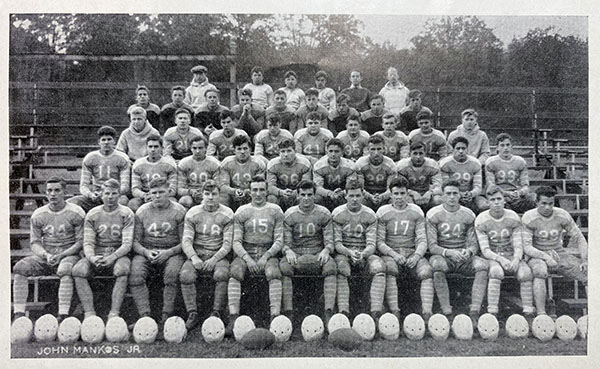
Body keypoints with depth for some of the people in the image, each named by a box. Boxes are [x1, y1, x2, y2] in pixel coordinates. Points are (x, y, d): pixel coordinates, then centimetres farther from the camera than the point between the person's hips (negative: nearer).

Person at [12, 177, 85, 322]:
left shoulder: (76, 213, -2)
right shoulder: (38, 215, 9)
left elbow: (81, 242, -5)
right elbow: (35, 242, 8)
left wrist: (61, 255, -17)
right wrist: (46, 255, -13)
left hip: (68, 254, -4)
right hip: (44, 256, 4)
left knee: (65, 269, -37)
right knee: (19, 267, -21)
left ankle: (63, 316, -37)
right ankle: (19, 314, -21)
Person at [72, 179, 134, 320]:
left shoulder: (126, 214, 1)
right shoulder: (92, 215, 8)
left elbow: (127, 244, -8)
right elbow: (88, 243, 2)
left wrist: (113, 257, -26)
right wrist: (92, 257, -21)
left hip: (118, 255, -2)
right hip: (97, 255, 2)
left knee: (122, 269, -36)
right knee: (78, 270, -27)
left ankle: (114, 314, -31)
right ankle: (89, 313, -23)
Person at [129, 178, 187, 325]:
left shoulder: (179, 211, 1)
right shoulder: (142, 211, 9)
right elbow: (135, 240, 7)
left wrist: (168, 252, -17)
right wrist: (146, 252, -13)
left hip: (172, 253, -2)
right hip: (145, 252, 2)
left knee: (172, 273, -33)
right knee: (135, 274, -27)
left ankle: (166, 315, -25)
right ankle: (145, 315, -25)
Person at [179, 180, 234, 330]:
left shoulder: (227, 214, 4)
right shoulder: (192, 213, 7)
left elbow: (227, 244, -1)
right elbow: (186, 241, 1)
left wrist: (214, 259, -17)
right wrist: (194, 257, -18)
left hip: (218, 254, -1)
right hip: (196, 254, 1)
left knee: (221, 274, -33)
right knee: (185, 276, -29)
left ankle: (216, 313, -19)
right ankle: (192, 314, -16)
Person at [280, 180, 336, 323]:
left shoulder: (324, 214, 6)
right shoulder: (289, 215, 6)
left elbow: (329, 241, 3)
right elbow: (285, 242, 3)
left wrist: (326, 251, -19)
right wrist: (288, 251, -20)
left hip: (318, 254, 0)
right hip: (296, 254, 0)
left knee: (330, 265, -32)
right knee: (284, 266, -32)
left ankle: (329, 312, -36)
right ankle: (288, 312, -33)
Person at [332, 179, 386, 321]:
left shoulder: (370, 215, 5)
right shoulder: (337, 214, 2)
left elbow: (372, 244, -2)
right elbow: (337, 243, -4)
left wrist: (362, 254, -25)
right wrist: (349, 252, -25)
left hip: (365, 254, 2)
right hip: (344, 253, -1)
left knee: (379, 266, -30)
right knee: (340, 267, -36)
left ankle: (376, 313, -35)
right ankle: (343, 312, -39)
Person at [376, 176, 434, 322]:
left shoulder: (417, 212, 11)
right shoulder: (382, 212, 6)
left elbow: (422, 240, 5)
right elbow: (379, 242, 1)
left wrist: (416, 256, -14)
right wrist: (394, 254, -16)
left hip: (412, 252, 2)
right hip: (390, 253, -2)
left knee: (427, 271, -28)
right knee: (390, 269, -35)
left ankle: (427, 313, -36)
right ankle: (394, 312, -41)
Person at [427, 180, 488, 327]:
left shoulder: (468, 215, 7)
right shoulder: (433, 214, -2)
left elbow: (474, 244, 6)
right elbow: (432, 246, -7)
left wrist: (469, 251, -19)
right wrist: (448, 252, -26)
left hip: (463, 256, 3)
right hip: (442, 255, -2)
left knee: (483, 264, -27)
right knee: (437, 264, -37)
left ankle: (474, 312, -32)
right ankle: (446, 312, -33)